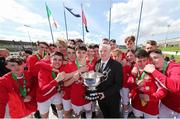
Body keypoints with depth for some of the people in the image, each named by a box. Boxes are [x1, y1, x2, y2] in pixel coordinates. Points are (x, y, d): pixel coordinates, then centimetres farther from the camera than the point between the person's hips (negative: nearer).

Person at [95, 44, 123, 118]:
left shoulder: (117, 65, -19)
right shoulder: (97, 64, -4)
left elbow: (119, 84, -19)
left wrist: (105, 93, -23)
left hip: (112, 99, -4)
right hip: (100, 97, 4)